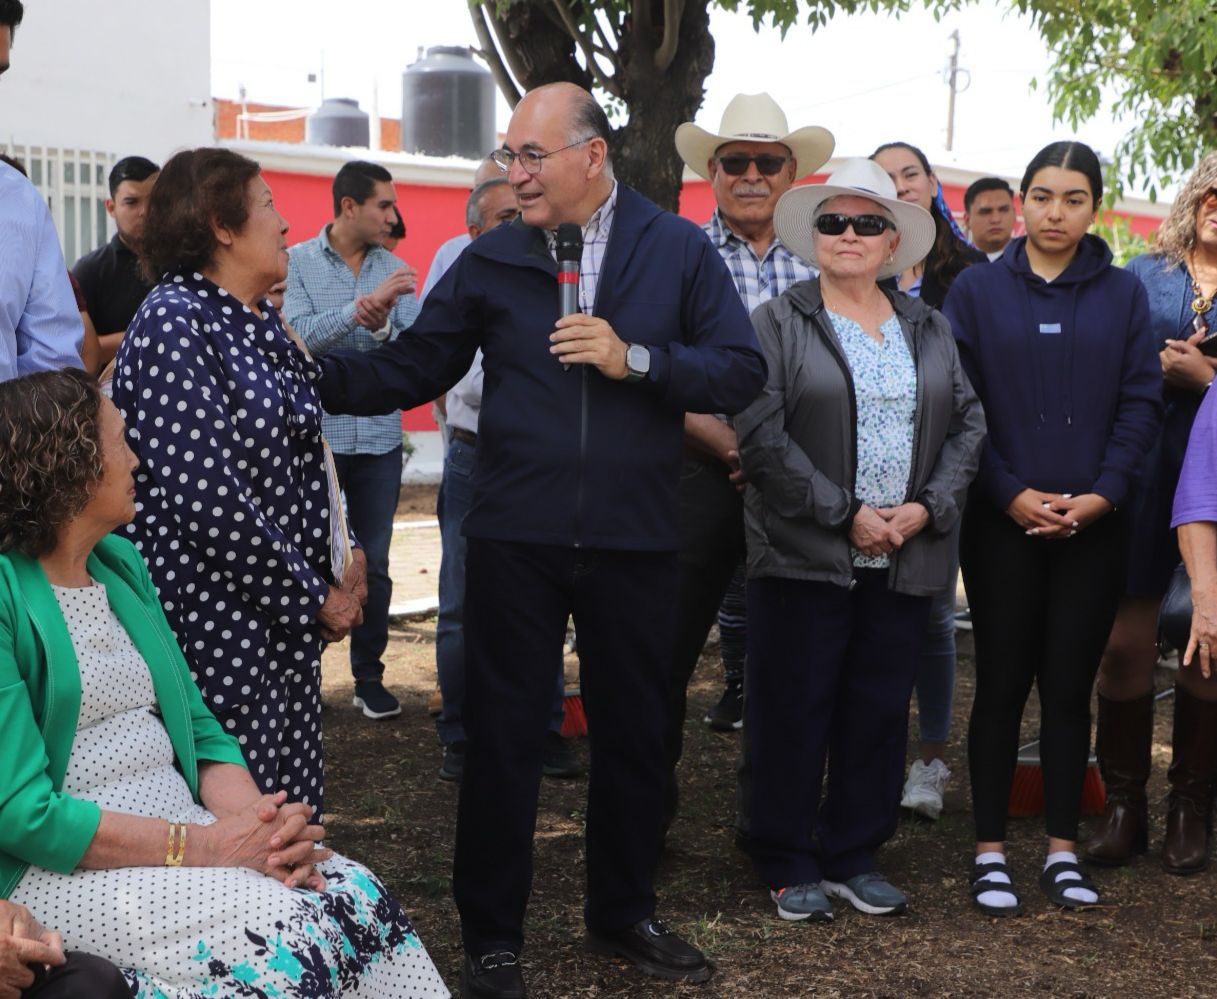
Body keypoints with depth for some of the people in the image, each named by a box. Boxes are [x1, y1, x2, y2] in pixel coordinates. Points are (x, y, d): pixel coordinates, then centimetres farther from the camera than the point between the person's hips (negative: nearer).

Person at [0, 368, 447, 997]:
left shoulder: (120, 564, 14)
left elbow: (198, 728, 13)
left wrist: (255, 819, -7)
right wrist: (199, 846, -20)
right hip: (62, 869, -7)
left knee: (359, 897, -16)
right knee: (290, 945, -27)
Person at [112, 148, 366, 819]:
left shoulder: (256, 323, 15)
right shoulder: (172, 322, -14)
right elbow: (205, 498, -21)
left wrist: (334, 581, 7)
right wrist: (316, 598, -13)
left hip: (286, 625, 9)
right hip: (217, 628, -9)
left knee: (291, 816, 12)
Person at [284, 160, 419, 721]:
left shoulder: (394, 269, 8)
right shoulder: (296, 263, -2)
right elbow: (299, 338, -16)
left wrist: (380, 323, -21)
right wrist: (362, 307, -25)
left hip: (379, 440, 3)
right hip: (315, 437, -3)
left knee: (374, 565, 8)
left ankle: (369, 677, 19)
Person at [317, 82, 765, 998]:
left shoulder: (681, 251, 0)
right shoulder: (490, 260, 4)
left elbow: (743, 372, -5)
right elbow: (413, 369, 3)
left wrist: (636, 360, -17)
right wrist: (314, 374, -11)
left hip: (635, 541, 0)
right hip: (515, 541, 0)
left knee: (633, 731, 13)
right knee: (503, 735, 5)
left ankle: (624, 913, 32)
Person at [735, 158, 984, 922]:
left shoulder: (930, 329, 13)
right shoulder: (777, 325, -1)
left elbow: (968, 425, 10)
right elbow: (761, 436, -11)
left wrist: (927, 507, -7)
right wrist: (844, 514, -15)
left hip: (906, 559, 4)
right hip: (804, 556, -4)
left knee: (880, 711, 9)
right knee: (795, 710, 2)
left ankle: (854, 857, 22)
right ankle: (788, 864, 15)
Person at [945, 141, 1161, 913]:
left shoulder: (1123, 295, 6)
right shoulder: (978, 291, 2)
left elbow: (1142, 401, 3)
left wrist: (1103, 494, -9)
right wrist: (1012, 494, -12)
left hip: (1093, 525, 1)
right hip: (1004, 523, -1)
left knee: (1070, 685, 6)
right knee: (1003, 683, 3)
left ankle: (1064, 850, 17)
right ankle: (991, 851, 12)